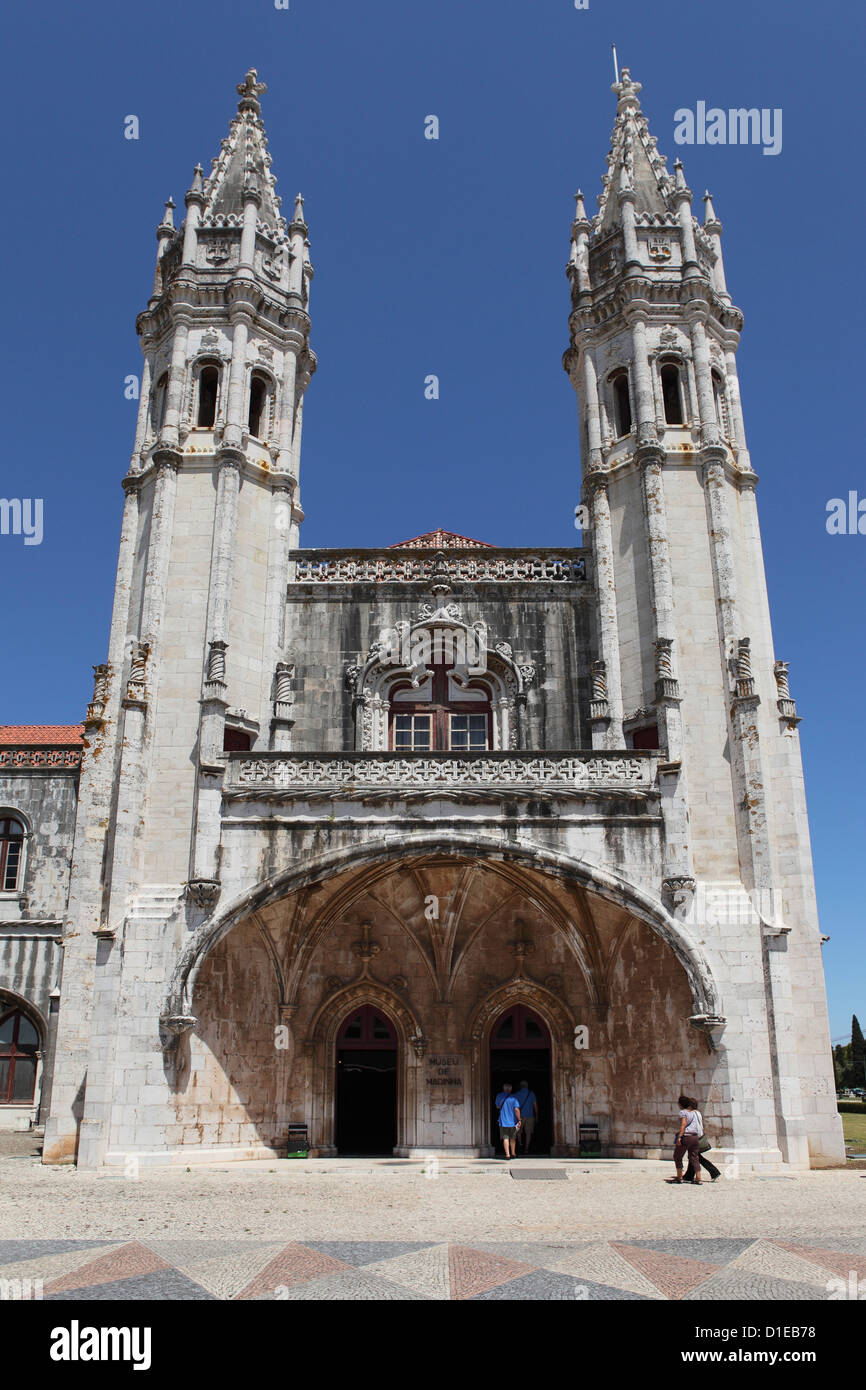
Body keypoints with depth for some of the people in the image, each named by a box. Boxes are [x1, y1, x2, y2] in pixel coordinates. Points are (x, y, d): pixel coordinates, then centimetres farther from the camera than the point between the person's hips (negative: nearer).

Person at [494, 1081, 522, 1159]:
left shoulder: (499, 1096, 0)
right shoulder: (513, 1097, -8)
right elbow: (516, 1109, -17)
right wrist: (519, 1120, -11)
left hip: (503, 1121, 0)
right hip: (513, 1121, 0)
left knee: (505, 1138, -1)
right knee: (512, 1138, 17)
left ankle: (507, 1154, -13)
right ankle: (513, 1153, 27)